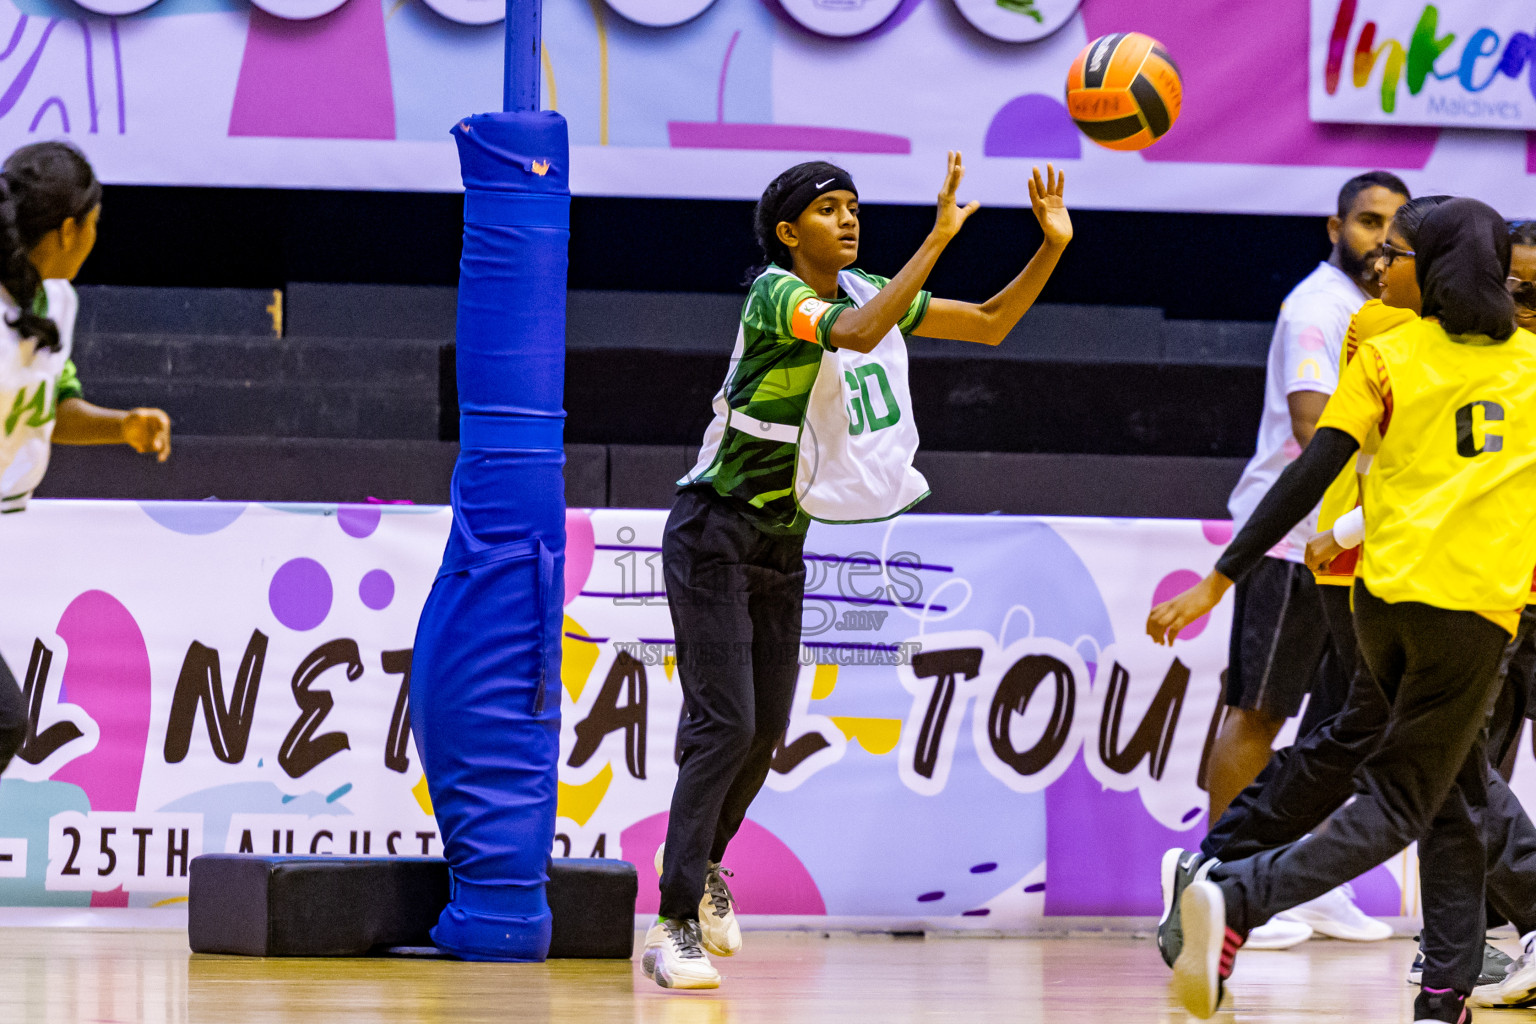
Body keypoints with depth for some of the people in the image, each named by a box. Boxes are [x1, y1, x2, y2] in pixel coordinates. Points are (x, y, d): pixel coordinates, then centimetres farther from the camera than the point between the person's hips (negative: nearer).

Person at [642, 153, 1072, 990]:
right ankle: (674, 926, -15)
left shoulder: (868, 291, 5)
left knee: (765, 729, 14)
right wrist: (939, 238, -42)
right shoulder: (776, 295, -19)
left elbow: (991, 325, 8)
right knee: (724, 725, -16)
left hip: (783, 542, 8)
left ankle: (699, 860, 41)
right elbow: (856, 334, -39)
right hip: (715, 535, -8)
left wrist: (1052, 247, -6)